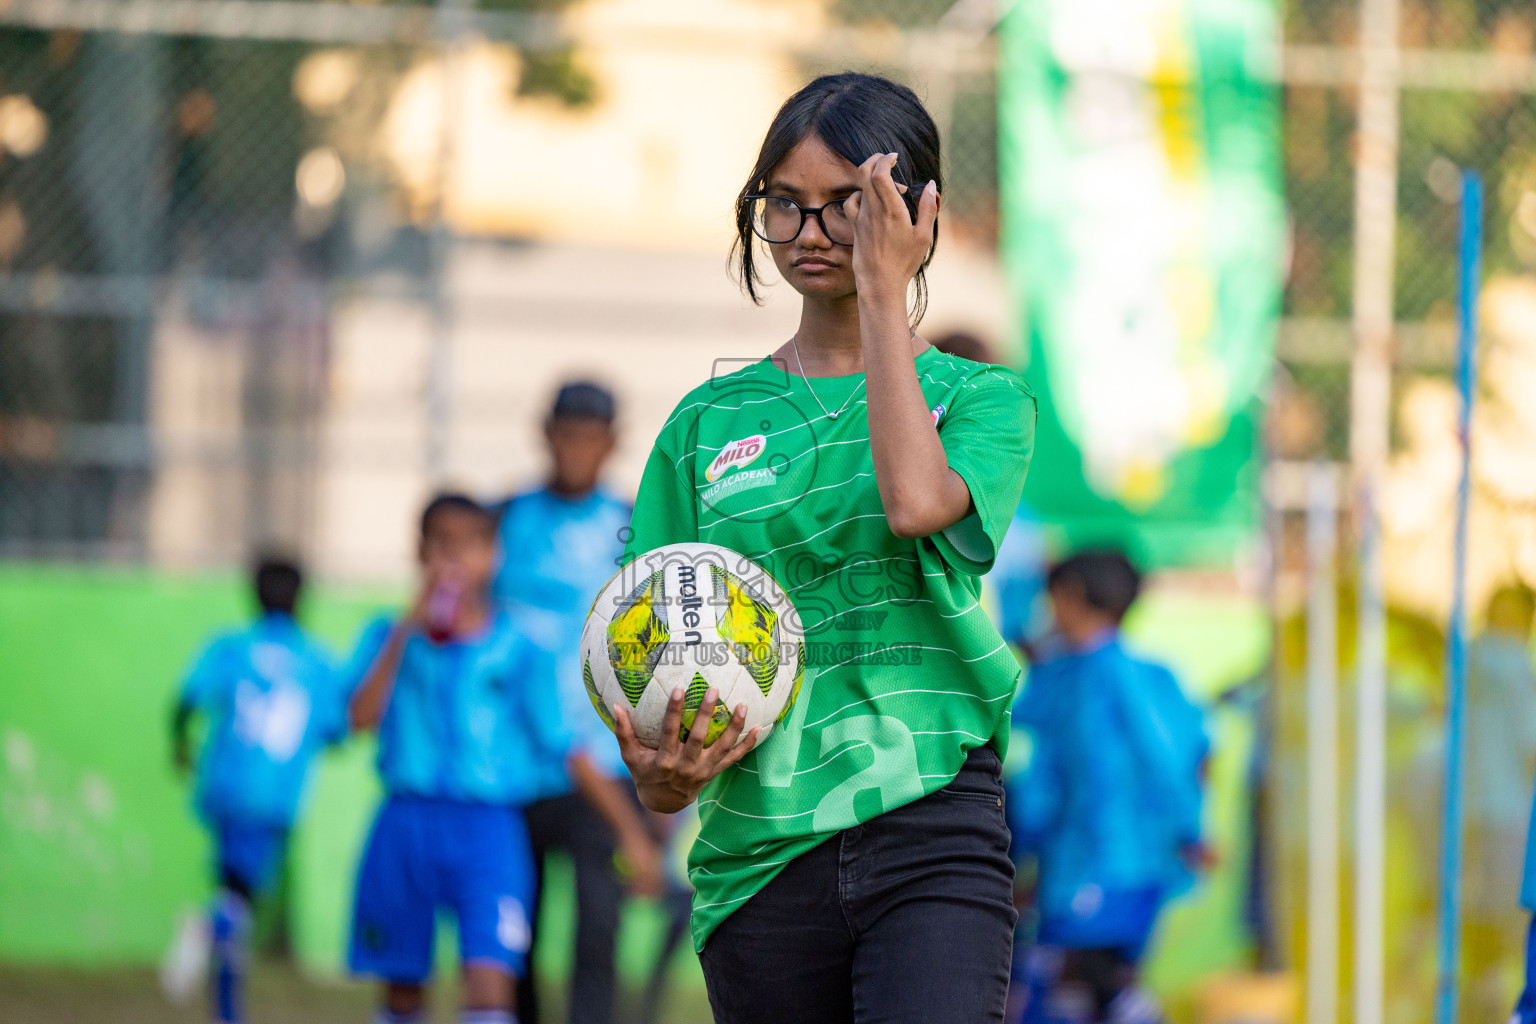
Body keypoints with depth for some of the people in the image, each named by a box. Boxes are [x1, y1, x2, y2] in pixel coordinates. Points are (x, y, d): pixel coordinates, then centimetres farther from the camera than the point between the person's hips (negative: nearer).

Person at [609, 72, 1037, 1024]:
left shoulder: (983, 398, 7)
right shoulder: (711, 421, 12)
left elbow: (916, 502, -16)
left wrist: (883, 294, -9)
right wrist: (661, 773, -14)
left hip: (930, 835, -3)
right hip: (758, 847, 3)